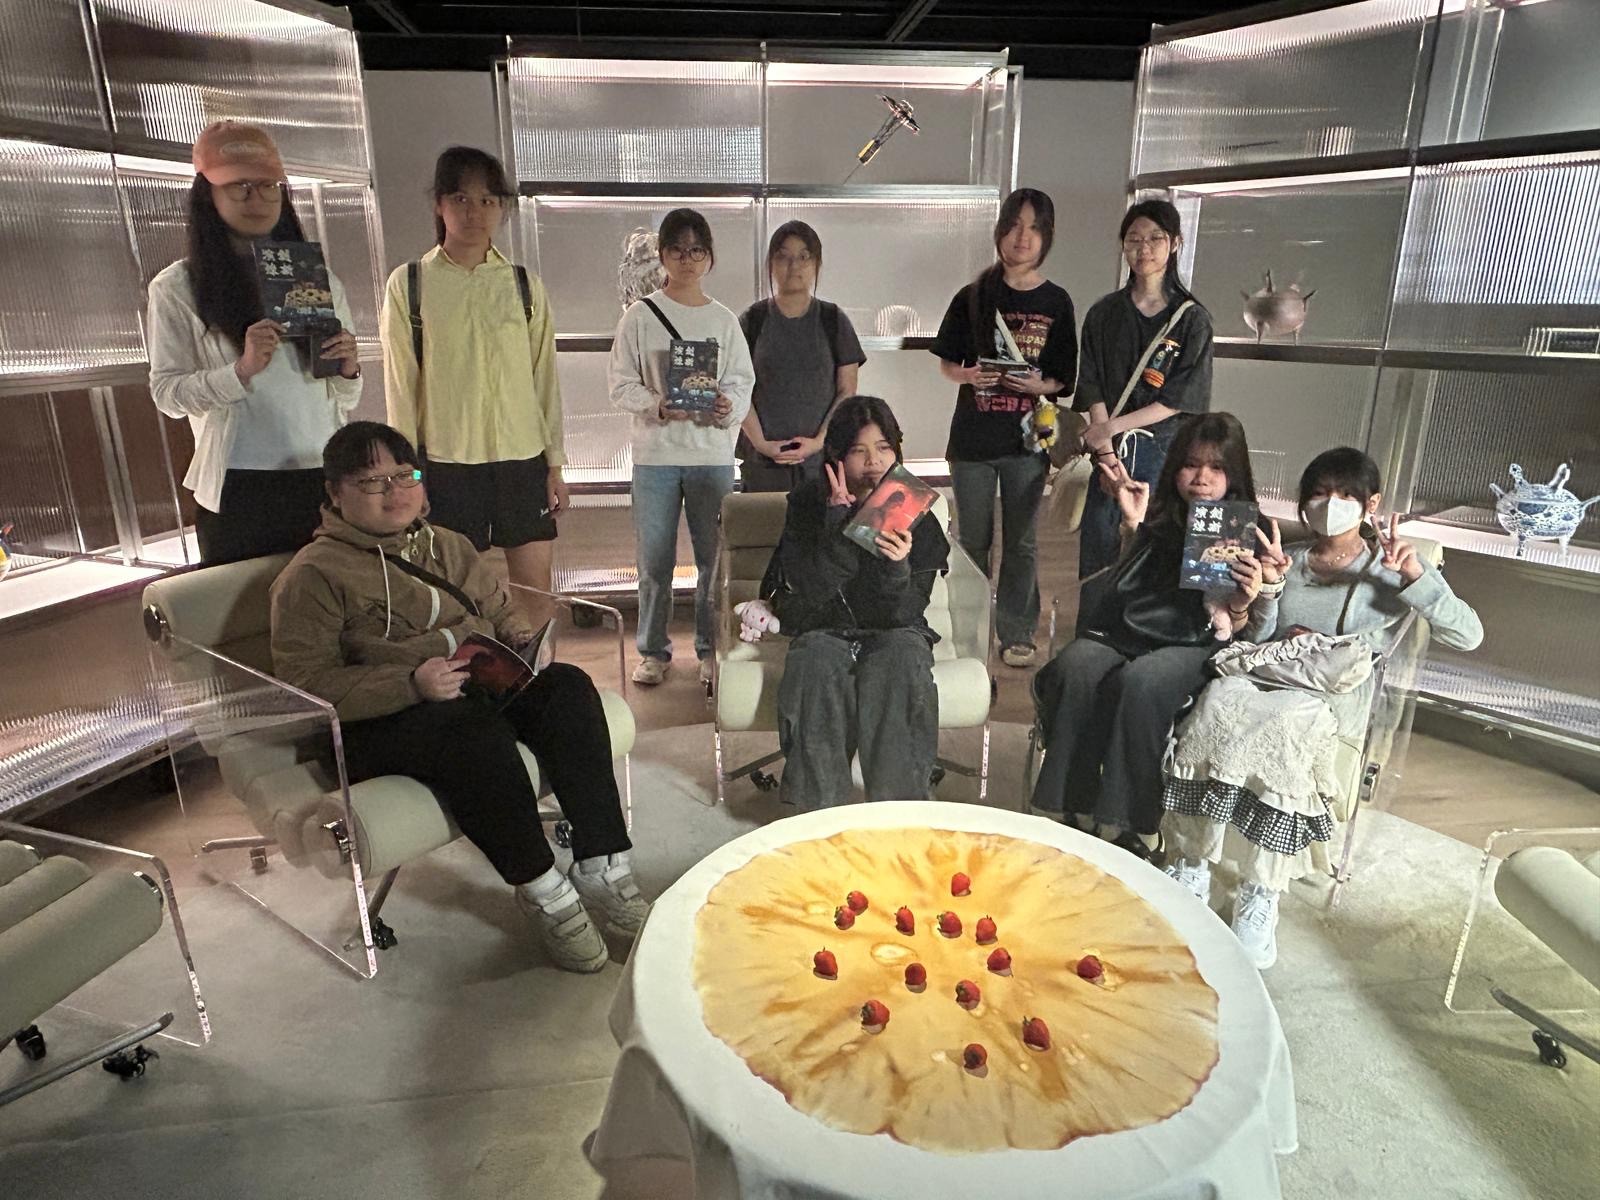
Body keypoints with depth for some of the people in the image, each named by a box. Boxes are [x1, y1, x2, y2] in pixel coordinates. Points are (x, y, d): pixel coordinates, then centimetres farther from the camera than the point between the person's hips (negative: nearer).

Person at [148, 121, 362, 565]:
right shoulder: (177, 287, 4)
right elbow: (166, 393, -2)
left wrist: (348, 370, -8)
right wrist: (241, 370, -18)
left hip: (322, 480, 2)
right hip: (237, 491, -2)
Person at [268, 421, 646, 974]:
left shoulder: (446, 544, 19)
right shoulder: (314, 575, -2)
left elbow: (501, 607, 28)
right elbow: (308, 685, -11)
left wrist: (522, 639, 2)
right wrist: (411, 684, -25)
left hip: (481, 689, 6)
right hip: (377, 723, -6)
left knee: (567, 686, -23)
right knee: (476, 727, -37)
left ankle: (603, 869, -23)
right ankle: (542, 892, -21)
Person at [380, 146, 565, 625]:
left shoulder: (525, 285, 6)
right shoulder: (408, 284, 3)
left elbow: (545, 378, 7)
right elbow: (399, 385, 3)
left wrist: (555, 463, 4)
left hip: (522, 459, 2)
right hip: (445, 460, -1)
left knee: (536, 587, 3)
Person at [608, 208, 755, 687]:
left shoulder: (725, 320, 6)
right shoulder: (640, 316, 1)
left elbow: (743, 381, 7)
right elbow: (621, 385, -1)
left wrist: (730, 407, -15)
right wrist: (658, 406, -19)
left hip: (713, 453, 1)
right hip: (656, 453, -1)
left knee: (715, 556, 6)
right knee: (655, 559, 5)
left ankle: (710, 647, 22)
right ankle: (653, 650, 21)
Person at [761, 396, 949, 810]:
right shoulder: (808, 502, -3)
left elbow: (903, 613, -11)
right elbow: (809, 593, -17)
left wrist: (897, 565, -32)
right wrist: (839, 522, -26)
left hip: (892, 632, 0)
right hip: (824, 631, 0)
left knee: (901, 661, -32)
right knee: (817, 665, -32)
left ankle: (899, 805, -23)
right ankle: (819, 805, -22)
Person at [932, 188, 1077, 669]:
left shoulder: (1056, 302, 2)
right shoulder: (974, 296, 1)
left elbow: (1063, 378, 4)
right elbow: (946, 362, 5)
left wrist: (1040, 384, -17)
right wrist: (969, 375, -15)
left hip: (1027, 439, 0)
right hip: (973, 437, 0)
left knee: (1020, 543, 8)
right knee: (973, 542, 10)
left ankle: (1017, 633, 21)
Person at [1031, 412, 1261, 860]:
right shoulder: (1158, 517, 12)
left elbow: (1230, 629, 3)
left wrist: (1243, 601, -21)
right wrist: (1132, 525, 6)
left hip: (1189, 644, -3)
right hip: (1122, 629, 3)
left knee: (1137, 684, -36)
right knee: (1071, 672, -29)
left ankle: (1134, 826, -23)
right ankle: (1076, 810, -23)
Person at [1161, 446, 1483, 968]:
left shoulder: (1392, 567, 10)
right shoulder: (1287, 557, 21)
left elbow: (1469, 635, 0)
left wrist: (1415, 576, -14)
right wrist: (1268, 588, -4)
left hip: (1335, 696, -3)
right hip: (1267, 674, 3)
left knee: (1284, 725, -38)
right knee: (1218, 702, -33)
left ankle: (1261, 895, -30)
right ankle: (1191, 868, -27)